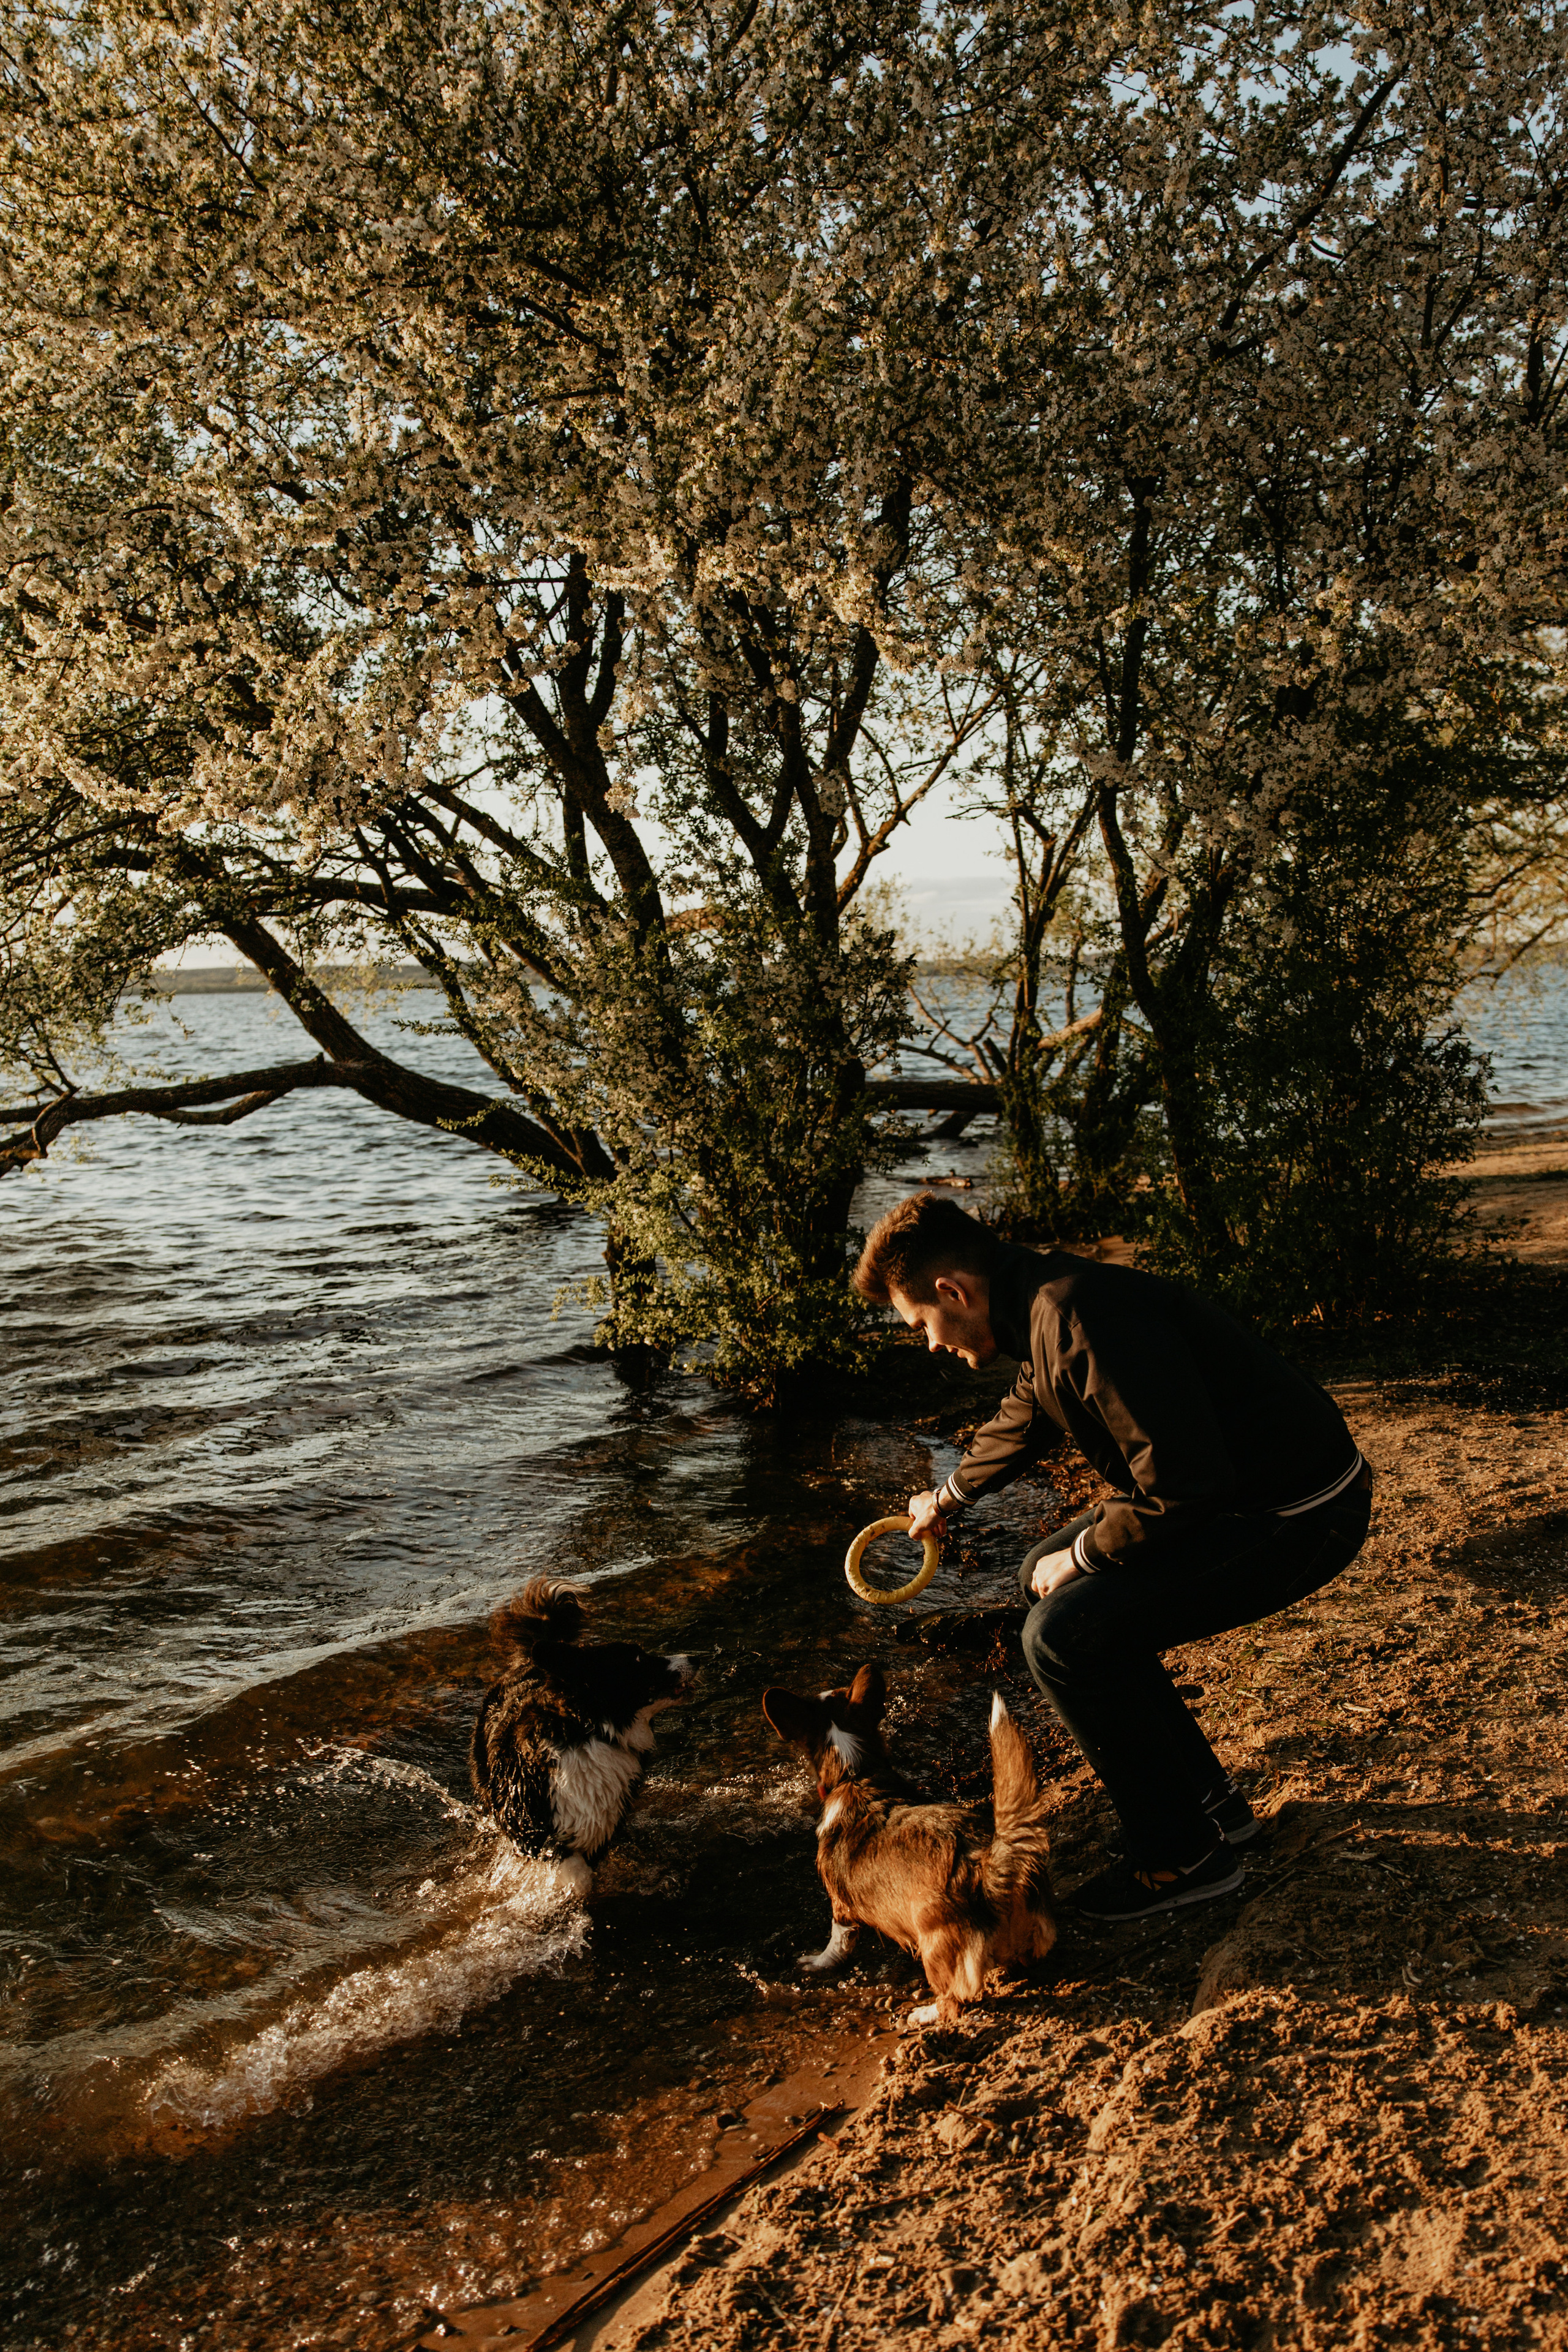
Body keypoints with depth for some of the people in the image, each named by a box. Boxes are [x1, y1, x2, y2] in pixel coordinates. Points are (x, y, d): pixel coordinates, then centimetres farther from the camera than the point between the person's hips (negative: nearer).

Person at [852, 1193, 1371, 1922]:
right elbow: (1024, 1415, 28)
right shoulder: (1043, 1304, 6)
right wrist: (949, 1498, 46)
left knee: (1066, 1634, -15)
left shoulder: (1079, 1320, -27)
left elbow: (1183, 1485, -29)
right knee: (1044, 1577, 16)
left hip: (1298, 1519, -10)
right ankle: (1207, 1800, 25)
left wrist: (1082, 1557, -11)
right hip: (1239, 1488, 10)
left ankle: (1184, 1854, 4)